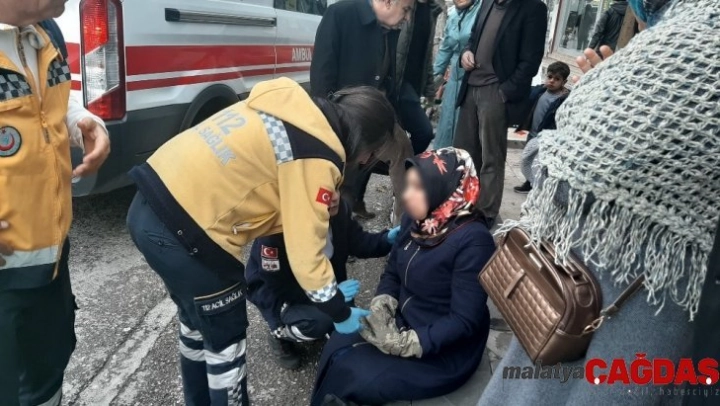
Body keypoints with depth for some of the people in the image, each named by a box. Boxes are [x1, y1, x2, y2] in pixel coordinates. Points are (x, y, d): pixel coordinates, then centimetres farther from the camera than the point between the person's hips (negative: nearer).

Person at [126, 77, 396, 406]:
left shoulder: (291, 107, 10)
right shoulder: (316, 156, -14)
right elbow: (305, 253, -13)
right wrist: (341, 314, 3)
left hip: (150, 206, 10)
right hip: (182, 231, -9)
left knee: (197, 323, 28)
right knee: (225, 339, 13)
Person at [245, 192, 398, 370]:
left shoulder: (338, 208, -18)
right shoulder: (277, 230, -35)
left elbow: (357, 242, -3)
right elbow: (276, 288, -29)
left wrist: (387, 239, -23)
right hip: (274, 293, -6)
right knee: (321, 320, -32)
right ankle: (280, 335, 0)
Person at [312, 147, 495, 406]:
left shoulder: (472, 241, -24)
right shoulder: (416, 220, -2)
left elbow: (464, 320, -23)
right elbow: (392, 272, 7)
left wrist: (405, 344, -25)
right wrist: (381, 309, -13)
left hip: (445, 352, -6)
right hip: (403, 324, 7)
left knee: (354, 379, -15)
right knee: (337, 350, -7)